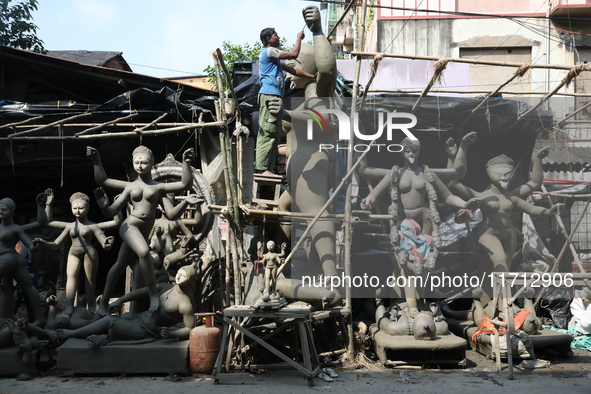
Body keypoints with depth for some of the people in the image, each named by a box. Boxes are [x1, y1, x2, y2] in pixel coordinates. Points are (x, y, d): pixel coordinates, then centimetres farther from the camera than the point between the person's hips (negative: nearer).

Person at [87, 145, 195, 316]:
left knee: (120, 264, 14)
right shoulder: (130, 187, 11)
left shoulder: (158, 187, 7)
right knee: (144, 252, -32)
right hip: (129, 227, -2)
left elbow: (185, 184, -4)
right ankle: (154, 294, -21)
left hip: (142, 233, 2)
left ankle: (104, 304, 29)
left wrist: (186, 163, -17)